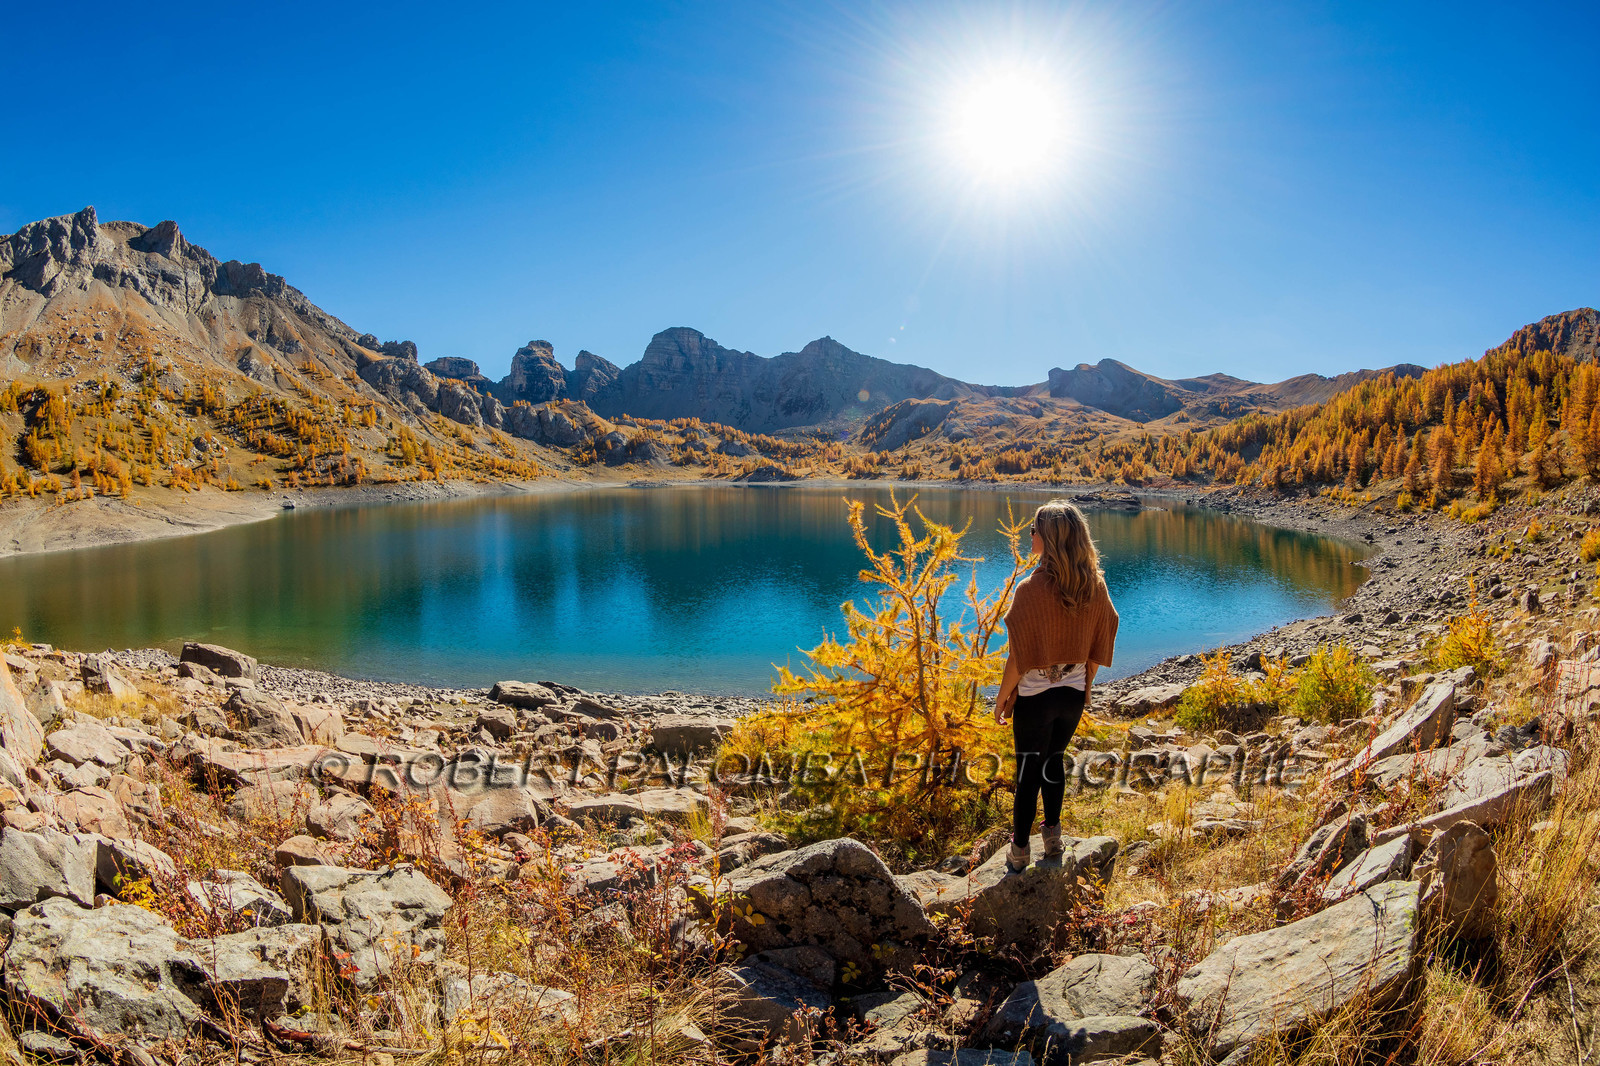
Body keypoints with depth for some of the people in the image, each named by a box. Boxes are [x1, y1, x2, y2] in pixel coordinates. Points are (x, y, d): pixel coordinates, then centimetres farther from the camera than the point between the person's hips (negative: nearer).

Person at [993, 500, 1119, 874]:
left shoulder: (1031, 589, -22)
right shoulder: (1095, 586, -6)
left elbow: (1019, 654, -18)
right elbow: (1098, 643, 4)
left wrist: (1002, 696, -5)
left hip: (1035, 695, -4)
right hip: (1074, 692, 5)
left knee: (1029, 770, 9)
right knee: (1054, 760, 23)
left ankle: (1019, 853, 21)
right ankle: (1052, 840, 32)